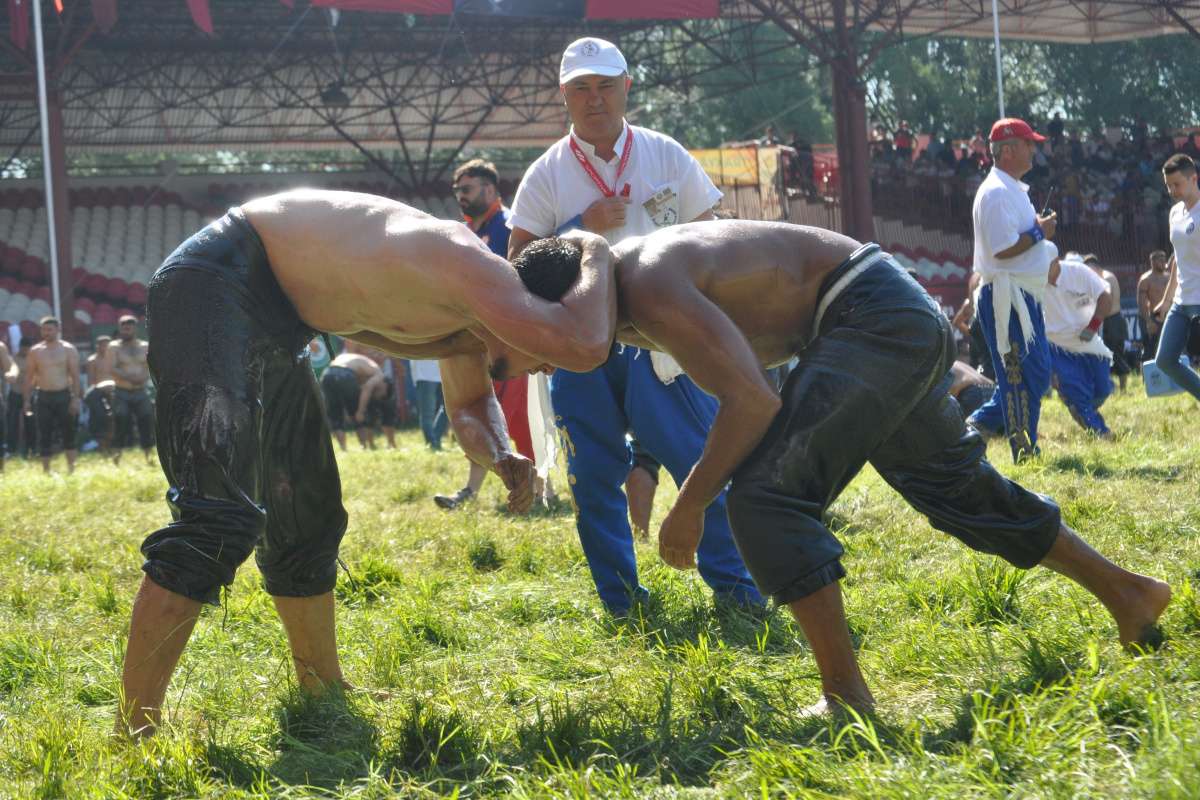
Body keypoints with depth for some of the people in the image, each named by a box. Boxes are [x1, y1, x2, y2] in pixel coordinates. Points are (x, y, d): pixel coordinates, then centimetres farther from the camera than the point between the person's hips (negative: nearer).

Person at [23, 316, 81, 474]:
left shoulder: (68, 349, 0)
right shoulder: (35, 351, 5)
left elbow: (75, 376, -3)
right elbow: (29, 377, 8)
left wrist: (75, 398, -12)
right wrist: (27, 400, 2)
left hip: (63, 396, -2)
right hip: (43, 397, 2)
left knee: (68, 435, 1)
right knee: (44, 437, 1)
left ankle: (72, 470, 8)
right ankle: (46, 471, 5)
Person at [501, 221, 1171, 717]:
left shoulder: (651, 289, -23)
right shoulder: (621, 268, 7)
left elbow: (752, 400, -27)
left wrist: (690, 505, -20)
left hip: (873, 316, -11)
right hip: (905, 316, 11)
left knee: (765, 492, -17)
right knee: (954, 483, 24)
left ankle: (846, 693, -15)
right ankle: (1127, 591, 38)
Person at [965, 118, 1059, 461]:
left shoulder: (1014, 190, 18)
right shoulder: (996, 192, -15)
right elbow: (1001, 248, -23)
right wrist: (1040, 232, -14)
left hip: (1024, 297, 10)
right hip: (1006, 297, -10)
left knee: (1037, 372, 14)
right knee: (1022, 375, -7)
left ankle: (983, 422, 17)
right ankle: (1025, 453, -2)